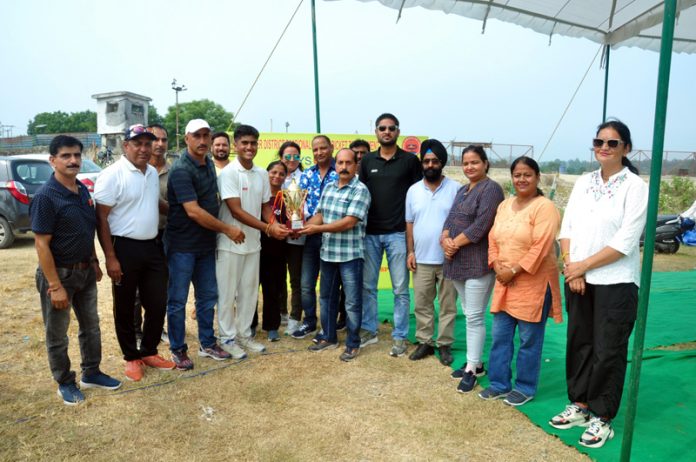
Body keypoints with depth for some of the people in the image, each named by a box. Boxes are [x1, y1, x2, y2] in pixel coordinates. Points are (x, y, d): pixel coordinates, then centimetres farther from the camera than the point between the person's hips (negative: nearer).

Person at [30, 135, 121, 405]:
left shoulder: (83, 190, 3)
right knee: (57, 334, 10)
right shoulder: (46, 196, -19)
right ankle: (65, 383, 26)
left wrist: (95, 263, 15)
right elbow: (41, 244, -20)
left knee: (91, 326, 18)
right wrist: (55, 286, -21)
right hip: (59, 273, -7)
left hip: (85, 270, 7)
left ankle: (91, 373, 34)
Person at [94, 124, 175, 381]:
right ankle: (131, 357, 25)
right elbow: (101, 218, -13)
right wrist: (110, 257, -16)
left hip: (152, 247, 6)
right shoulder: (112, 175, -12)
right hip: (125, 248, -6)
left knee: (157, 304, 11)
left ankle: (149, 352, 30)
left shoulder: (153, 173, 10)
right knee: (125, 308, 9)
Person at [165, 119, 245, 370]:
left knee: (208, 296, 15)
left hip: (206, 244, 8)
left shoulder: (209, 164, 9)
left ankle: (207, 344, 29)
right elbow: (193, 211, -23)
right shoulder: (181, 170, -17)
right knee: (177, 300, 6)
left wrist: (219, 231, 10)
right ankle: (178, 350, 20)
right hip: (182, 245, -7)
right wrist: (227, 229, -17)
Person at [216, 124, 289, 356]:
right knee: (227, 293, 6)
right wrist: (268, 228, -24)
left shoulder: (262, 174, 5)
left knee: (249, 291, 14)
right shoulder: (228, 173, -14)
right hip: (230, 243, -6)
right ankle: (228, 338, 20)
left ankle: (244, 334, 29)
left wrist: (275, 225, -10)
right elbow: (236, 211, -19)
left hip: (253, 242, 6)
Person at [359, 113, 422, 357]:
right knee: (367, 285, 9)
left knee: (400, 288, 3)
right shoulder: (367, 161, 10)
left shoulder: (410, 160, 1)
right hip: (370, 233, 3)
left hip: (398, 233, -3)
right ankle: (369, 330, 24)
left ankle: (399, 337, 14)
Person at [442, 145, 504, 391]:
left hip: (479, 262, -8)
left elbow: (481, 226, -18)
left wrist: (455, 243, -11)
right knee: (469, 314, 14)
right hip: (458, 261, 8)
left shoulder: (491, 189, -9)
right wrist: (445, 240, -6)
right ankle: (475, 362, 26)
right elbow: (450, 219, 13)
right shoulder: (462, 190, 19)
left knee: (475, 316, -3)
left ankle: (472, 369, 7)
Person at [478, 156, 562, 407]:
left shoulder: (544, 207, -11)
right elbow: (493, 239, 11)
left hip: (534, 283, -7)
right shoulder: (504, 205, 12)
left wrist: (513, 271, -18)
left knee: (529, 339, 5)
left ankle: (525, 388, 21)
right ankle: (500, 384, 26)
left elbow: (540, 247, -19)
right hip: (504, 282, 7)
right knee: (500, 335, 12)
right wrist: (497, 267, -4)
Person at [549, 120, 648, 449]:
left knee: (608, 351, 5)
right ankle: (579, 405, 30)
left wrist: (584, 265, -13)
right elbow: (567, 228, 5)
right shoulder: (583, 182, 8)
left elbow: (625, 241, -15)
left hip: (615, 283, -5)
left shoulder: (635, 186, -8)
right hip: (577, 279, 5)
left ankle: (601, 418, 21)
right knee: (579, 343, 14)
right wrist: (570, 267, -7)